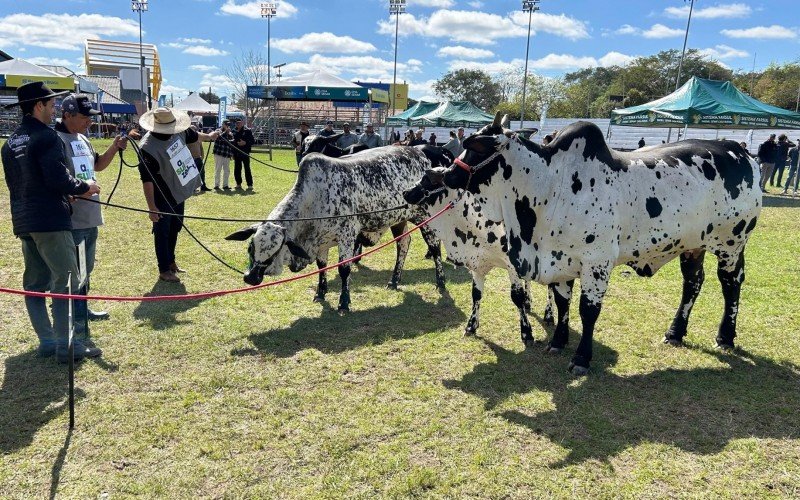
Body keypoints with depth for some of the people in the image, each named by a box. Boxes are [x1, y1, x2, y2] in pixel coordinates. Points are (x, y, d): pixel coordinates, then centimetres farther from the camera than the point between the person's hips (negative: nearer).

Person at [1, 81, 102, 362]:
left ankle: (47, 341, 16)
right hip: (50, 221, -9)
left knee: (34, 283, 10)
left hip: (23, 222, 9)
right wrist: (84, 187, -2)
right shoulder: (46, 137, -12)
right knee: (65, 282, -5)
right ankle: (65, 345, -4)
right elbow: (58, 179, -20)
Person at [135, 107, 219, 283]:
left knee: (175, 228, 21)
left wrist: (209, 136, 36)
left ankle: (170, 261, 38)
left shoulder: (177, 132, -7)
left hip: (178, 193, 8)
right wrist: (151, 207, -27)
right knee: (163, 233, 4)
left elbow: (192, 135, 18)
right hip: (163, 199, -8)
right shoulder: (148, 148, -29)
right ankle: (164, 270, 16)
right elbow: (146, 180, -28)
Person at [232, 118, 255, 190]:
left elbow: (253, 141, -4)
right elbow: (233, 142, 16)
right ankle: (238, 184, 19)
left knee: (247, 169, -6)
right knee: (237, 169, 8)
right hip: (236, 153, 5)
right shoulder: (235, 132, 12)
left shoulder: (248, 131, -2)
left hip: (245, 153, -5)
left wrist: (245, 143, -19)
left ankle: (250, 185, -3)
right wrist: (233, 153, 12)